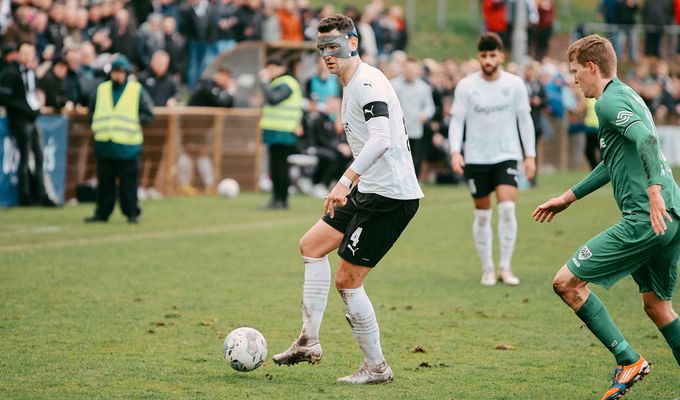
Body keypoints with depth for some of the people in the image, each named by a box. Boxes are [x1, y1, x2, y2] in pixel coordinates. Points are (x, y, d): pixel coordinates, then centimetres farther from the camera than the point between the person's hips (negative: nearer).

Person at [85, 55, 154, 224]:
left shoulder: (137, 91, 3)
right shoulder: (101, 90, 13)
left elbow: (148, 115, 1)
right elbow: (91, 110, 21)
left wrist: (132, 120, -10)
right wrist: (96, 123, 4)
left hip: (128, 145, -3)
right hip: (104, 145, 3)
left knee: (129, 182, -2)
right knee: (104, 182, 6)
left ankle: (132, 213, 6)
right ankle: (102, 212, 12)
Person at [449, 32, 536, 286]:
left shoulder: (515, 84, 0)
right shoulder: (466, 86, -2)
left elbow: (525, 120, 6)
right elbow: (456, 120, 0)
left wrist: (530, 155, 3)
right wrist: (455, 152, -13)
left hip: (507, 155, 0)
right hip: (476, 158, 0)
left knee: (507, 208, -16)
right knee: (482, 215, 5)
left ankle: (505, 267, -6)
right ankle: (487, 268, 17)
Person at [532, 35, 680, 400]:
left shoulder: (610, 101, -7)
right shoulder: (627, 96, 25)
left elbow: (646, 138, -25)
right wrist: (569, 197, 42)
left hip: (646, 219, -10)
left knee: (567, 282, -5)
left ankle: (628, 360, -6)